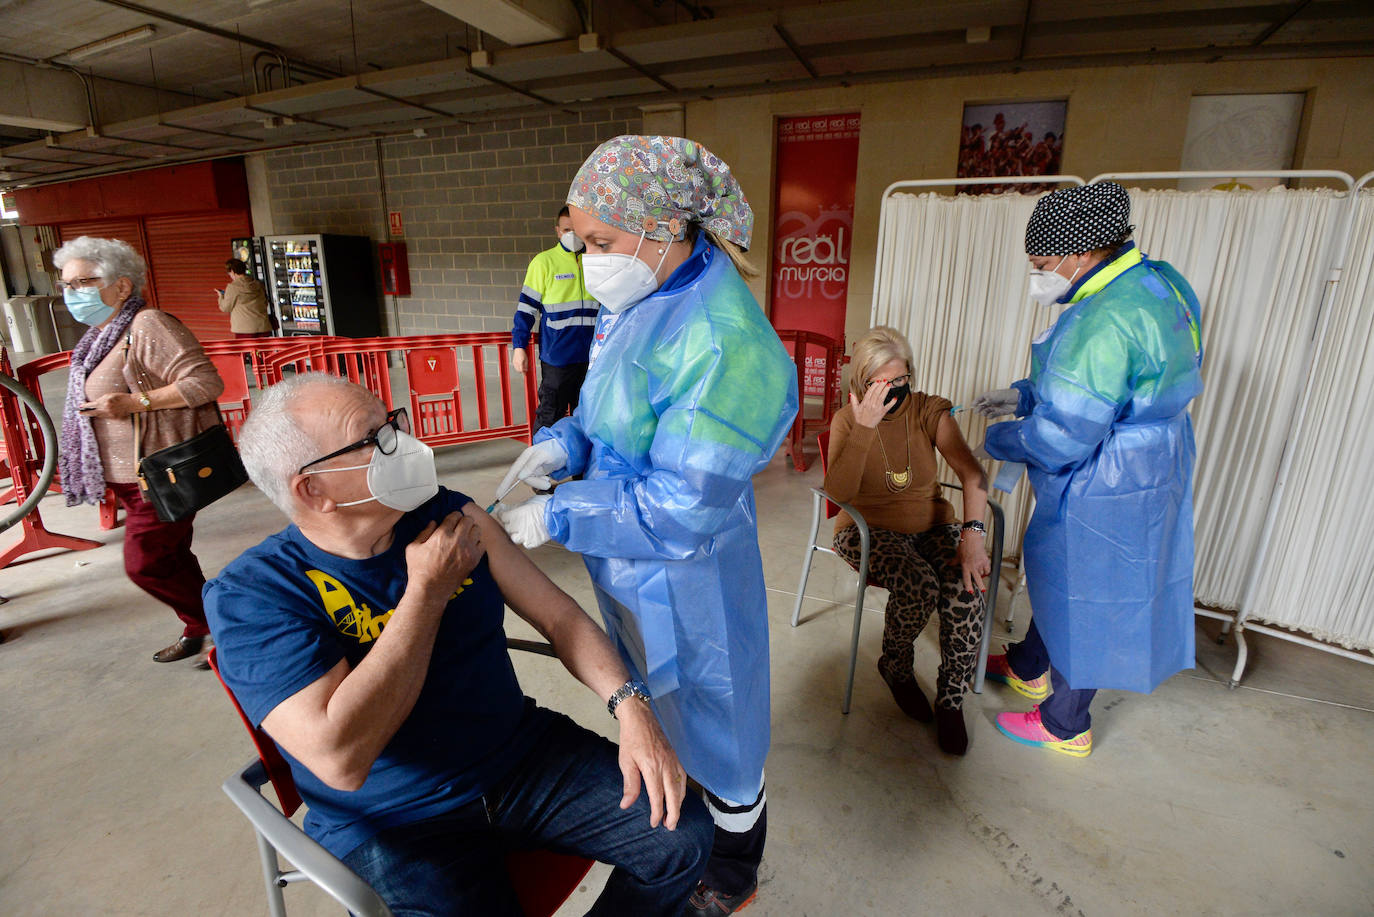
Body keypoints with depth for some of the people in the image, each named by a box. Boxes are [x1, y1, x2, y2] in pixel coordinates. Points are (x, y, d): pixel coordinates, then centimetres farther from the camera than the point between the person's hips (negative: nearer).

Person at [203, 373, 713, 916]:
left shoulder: (451, 516, -3)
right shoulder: (248, 596, -16)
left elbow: (557, 614, -1)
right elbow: (339, 760, -28)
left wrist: (628, 705, -17)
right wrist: (428, 587, -22)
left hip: (524, 758, 4)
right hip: (396, 829, -3)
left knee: (681, 837, -7)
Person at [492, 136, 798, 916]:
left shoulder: (722, 344, -31)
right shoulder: (640, 301, -2)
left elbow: (680, 512, -28)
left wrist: (558, 516, -21)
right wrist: (563, 444, -6)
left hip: (684, 579, -8)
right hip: (629, 566, 9)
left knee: (711, 721, 16)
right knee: (656, 705, 30)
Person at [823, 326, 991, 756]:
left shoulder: (930, 410, -2)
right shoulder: (848, 419, -7)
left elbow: (971, 472, -14)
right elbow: (838, 491, -22)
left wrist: (973, 533, -29)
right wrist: (865, 427, -27)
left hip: (931, 525, 3)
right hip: (869, 529, -2)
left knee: (965, 589, -26)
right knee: (918, 586, -31)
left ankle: (950, 701, -2)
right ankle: (896, 667, 3)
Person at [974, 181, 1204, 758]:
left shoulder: (1103, 322, -30)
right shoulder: (1152, 282, 5)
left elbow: (1061, 440, -29)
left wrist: (998, 439, -12)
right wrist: (1023, 395, 9)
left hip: (1102, 495, -10)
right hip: (1143, 472, 10)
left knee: (1081, 600, 8)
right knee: (1057, 577, 25)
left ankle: (1064, 726, 30)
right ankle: (1028, 667, 47)